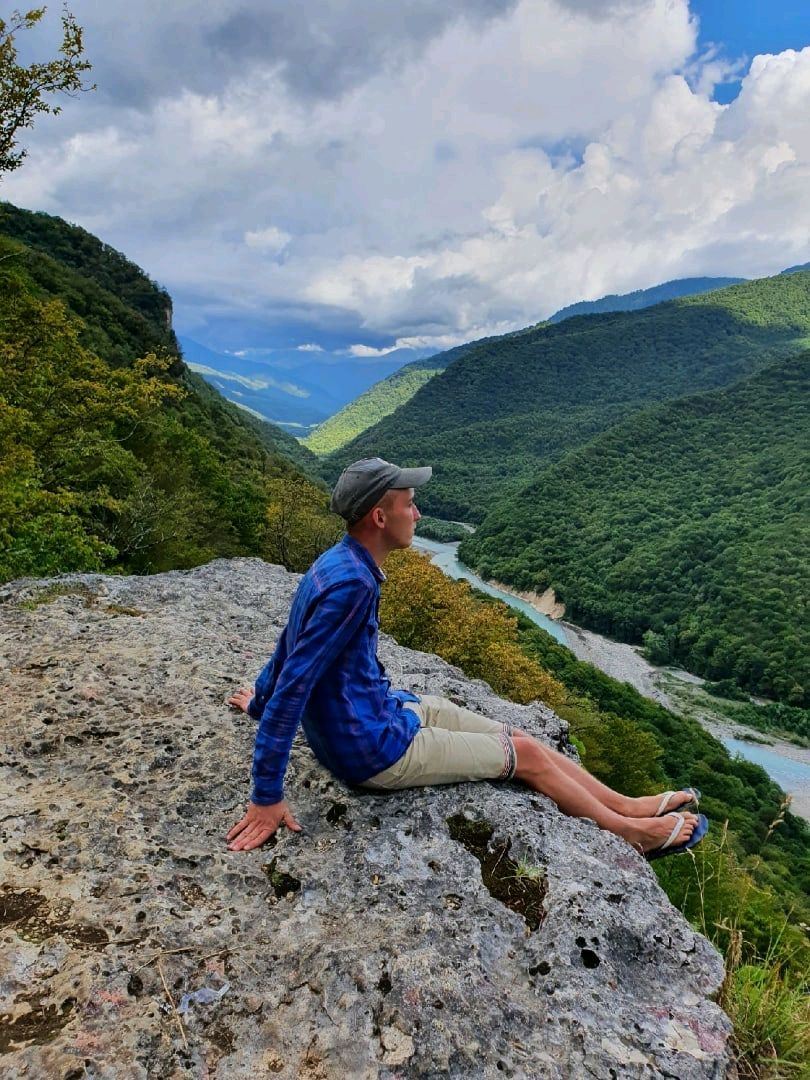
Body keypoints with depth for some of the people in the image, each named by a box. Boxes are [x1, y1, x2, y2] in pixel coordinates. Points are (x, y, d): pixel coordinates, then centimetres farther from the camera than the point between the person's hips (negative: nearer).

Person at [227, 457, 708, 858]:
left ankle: (631, 805, 29)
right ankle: (634, 832, 27)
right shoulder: (350, 583, -31)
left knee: (520, 736, 12)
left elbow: (291, 642, 11)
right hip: (375, 751, -8)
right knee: (526, 755, 4)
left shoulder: (341, 564, -1)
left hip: (386, 708, 8)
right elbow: (293, 688, -30)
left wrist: (262, 701, 24)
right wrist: (267, 797, -24)